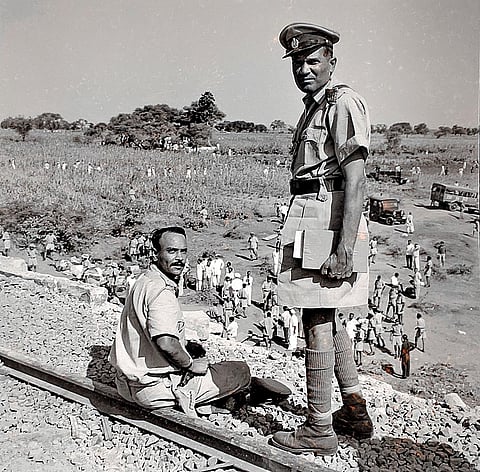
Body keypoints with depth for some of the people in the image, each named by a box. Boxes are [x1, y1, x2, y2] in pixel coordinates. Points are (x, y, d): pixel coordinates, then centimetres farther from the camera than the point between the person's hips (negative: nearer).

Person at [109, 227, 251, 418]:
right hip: (153, 388, -10)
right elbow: (166, 343, -34)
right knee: (241, 371, -3)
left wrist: (187, 357, 14)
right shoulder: (162, 291, -23)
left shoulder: (145, 280, 9)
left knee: (198, 352, 35)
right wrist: (191, 365, -16)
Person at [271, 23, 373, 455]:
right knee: (327, 319, 16)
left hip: (326, 220, -10)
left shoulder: (343, 103, -9)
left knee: (318, 322, -5)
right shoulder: (316, 106, 21)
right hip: (313, 218, 10)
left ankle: (319, 430, 7)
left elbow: (355, 180, -18)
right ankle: (355, 413, 29)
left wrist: (344, 248, -25)